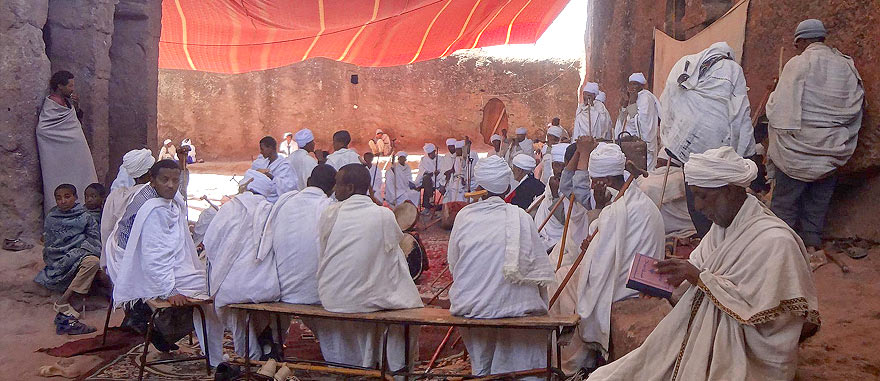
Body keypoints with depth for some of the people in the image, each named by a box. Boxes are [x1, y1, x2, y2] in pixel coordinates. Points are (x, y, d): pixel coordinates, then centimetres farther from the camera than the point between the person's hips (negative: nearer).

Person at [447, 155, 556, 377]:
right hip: (513, 305, -3)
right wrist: (541, 306, 7)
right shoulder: (519, 217, -8)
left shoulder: (464, 216, -3)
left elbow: (453, 264, 5)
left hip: (469, 306, 3)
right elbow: (540, 270, -6)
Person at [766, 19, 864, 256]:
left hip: (796, 148, -5)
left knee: (785, 199, 7)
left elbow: (779, 109, -12)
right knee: (819, 200, 17)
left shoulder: (797, 64, -12)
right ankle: (812, 243, 26)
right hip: (832, 151, 5)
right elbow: (856, 106, 8)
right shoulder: (847, 67, 2)